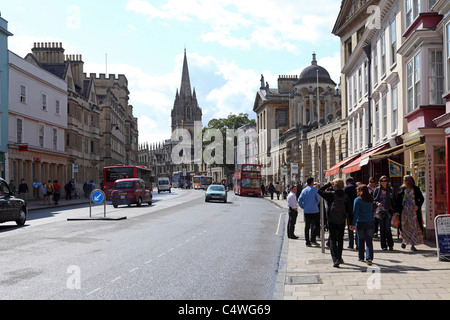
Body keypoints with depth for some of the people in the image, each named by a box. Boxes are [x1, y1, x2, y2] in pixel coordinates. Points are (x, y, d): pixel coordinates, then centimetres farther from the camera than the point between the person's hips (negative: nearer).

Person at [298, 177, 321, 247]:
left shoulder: (304, 190, 7)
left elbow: (299, 200, 2)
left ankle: (307, 242, 8)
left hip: (306, 211, 5)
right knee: (317, 225, 5)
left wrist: (303, 207, 10)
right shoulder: (314, 189, -4)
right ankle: (312, 239, -6)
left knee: (307, 226, 8)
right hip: (314, 210, -4)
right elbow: (318, 198, -2)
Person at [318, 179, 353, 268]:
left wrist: (329, 184, 3)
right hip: (341, 221, 3)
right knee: (340, 239, 18)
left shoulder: (331, 194, -10)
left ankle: (335, 259, -14)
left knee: (333, 240, 0)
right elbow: (349, 210, 0)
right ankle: (339, 258, 27)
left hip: (332, 220, -3)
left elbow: (320, 191, 1)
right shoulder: (346, 197, -2)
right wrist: (351, 222, 6)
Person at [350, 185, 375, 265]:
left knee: (361, 240, 13)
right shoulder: (370, 199, 7)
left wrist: (353, 224, -8)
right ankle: (369, 258, -13)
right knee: (369, 241, 0)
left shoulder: (357, 200, -5)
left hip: (360, 222, -2)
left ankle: (361, 257, 22)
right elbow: (371, 209, 15)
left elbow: (355, 212, -8)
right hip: (370, 222, 2)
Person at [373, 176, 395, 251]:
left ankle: (390, 245, 2)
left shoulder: (391, 189, 8)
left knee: (387, 228, -10)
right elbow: (374, 200, 9)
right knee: (382, 228, 2)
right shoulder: (377, 190, 8)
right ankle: (383, 246, 8)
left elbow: (393, 200, 10)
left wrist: (394, 210, 2)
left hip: (388, 210, -1)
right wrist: (377, 203, -12)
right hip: (380, 210, 1)